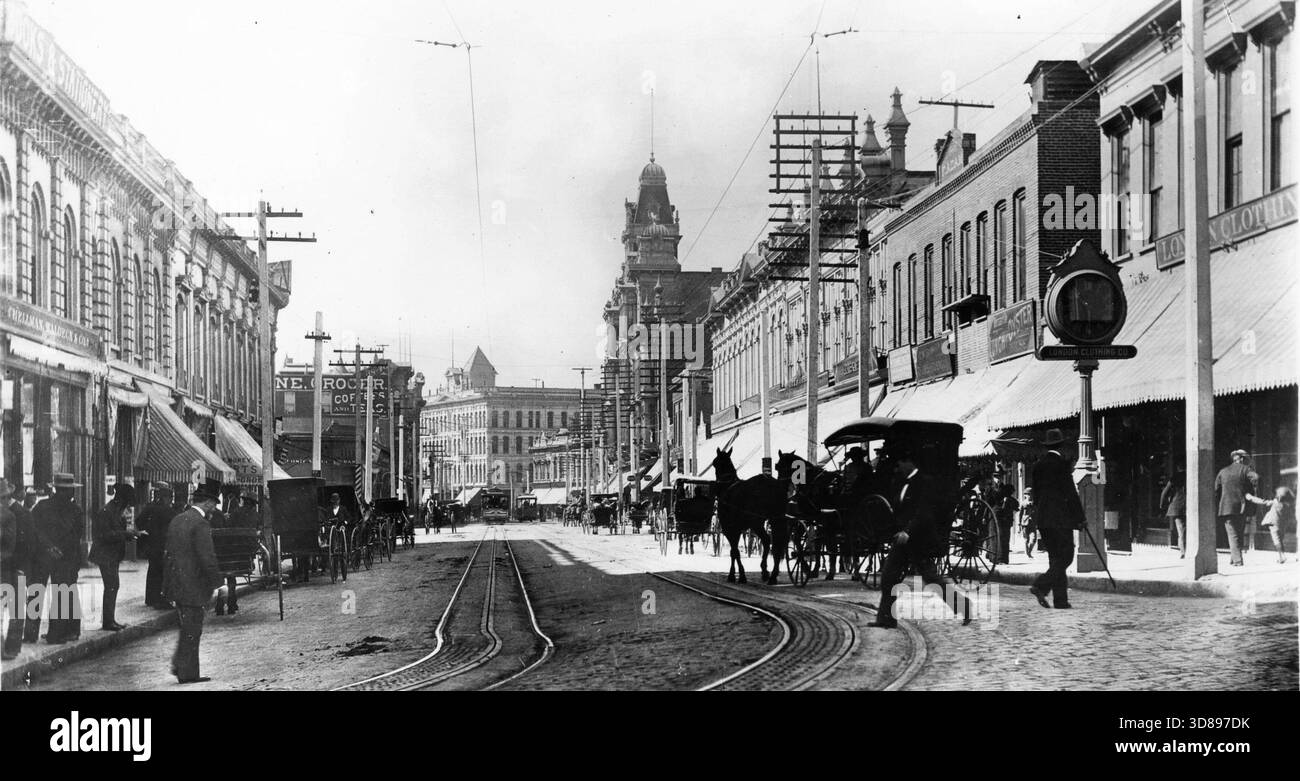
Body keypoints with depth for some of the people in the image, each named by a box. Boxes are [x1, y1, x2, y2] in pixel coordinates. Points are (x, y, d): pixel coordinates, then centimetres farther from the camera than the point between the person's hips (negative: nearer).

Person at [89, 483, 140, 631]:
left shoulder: (117, 511, 14)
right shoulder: (106, 512, -16)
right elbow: (105, 535, -22)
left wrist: (129, 533, 5)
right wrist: (125, 534, -23)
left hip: (113, 555, 10)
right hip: (106, 556, -10)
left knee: (113, 586, 12)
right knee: (112, 586, -10)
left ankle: (109, 620, 18)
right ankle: (108, 621, -7)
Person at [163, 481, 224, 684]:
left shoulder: (176, 520, 9)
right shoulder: (200, 525, -19)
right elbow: (208, 559, -22)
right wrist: (217, 584, -12)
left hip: (176, 583, 8)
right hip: (193, 586, -8)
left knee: (187, 627, 21)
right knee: (191, 630, 2)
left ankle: (179, 665, 22)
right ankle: (188, 673, 8)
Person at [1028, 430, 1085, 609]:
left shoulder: (1037, 465, 8)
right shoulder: (1062, 464, -11)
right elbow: (1071, 493, -11)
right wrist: (1079, 517, -5)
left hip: (1042, 517, 7)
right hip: (1061, 517, -7)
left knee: (1055, 557, 10)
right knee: (1065, 556, -2)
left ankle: (1061, 600, 8)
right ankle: (1040, 586, -17)